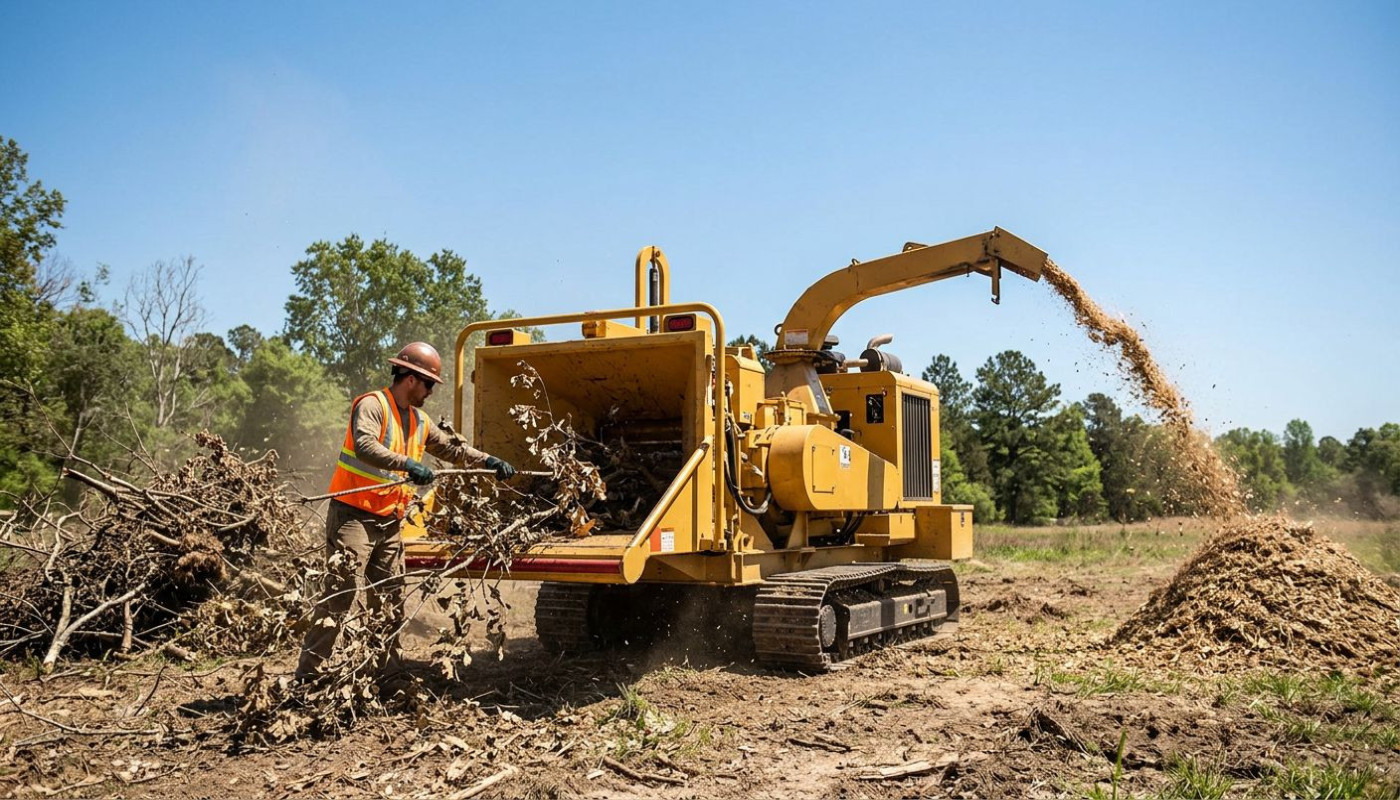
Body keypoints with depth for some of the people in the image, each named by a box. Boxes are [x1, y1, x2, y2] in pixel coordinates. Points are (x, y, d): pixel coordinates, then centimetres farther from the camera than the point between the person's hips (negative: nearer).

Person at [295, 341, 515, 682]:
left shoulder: (419, 421, 14)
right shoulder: (372, 405, -11)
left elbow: (452, 449, 23)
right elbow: (365, 446, -29)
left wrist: (489, 461, 14)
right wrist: (408, 464, -38)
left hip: (389, 522, 8)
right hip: (354, 515, -8)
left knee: (390, 602, 12)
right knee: (337, 597, -9)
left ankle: (387, 672, 22)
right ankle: (307, 674, -2)